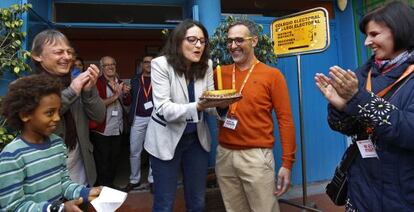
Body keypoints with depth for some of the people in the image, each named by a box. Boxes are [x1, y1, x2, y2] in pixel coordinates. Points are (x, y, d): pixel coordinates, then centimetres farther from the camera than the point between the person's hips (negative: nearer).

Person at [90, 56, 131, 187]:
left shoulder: (120, 83, 11)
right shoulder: (97, 83, -9)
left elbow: (127, 103, 15)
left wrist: (126, 93, -5)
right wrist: (114, 96, -22)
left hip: (118, 128, 6)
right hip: (101, 130, -6)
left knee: (114, 159, 16)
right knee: (102, 161, 4)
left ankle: (111, 184, 31)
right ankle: (103, 186, 19)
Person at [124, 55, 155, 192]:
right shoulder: (135, 80, 10)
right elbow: (130, 100, 10)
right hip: (138, 119, 2)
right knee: (134, 151, 6)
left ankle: (152, 180, 19)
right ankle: (134, 180, 21)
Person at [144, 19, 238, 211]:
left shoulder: (206, 65, -2)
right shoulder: (161, 64, -14)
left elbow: (209, 102, -3)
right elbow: (164, 109, -22)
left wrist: (220, 103, -26)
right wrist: (198, 106, -36)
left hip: (197, 138, 4)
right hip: (167, 139, -4)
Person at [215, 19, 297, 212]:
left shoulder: (272, 74, -3)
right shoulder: (220, 73, 6)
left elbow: (285, 119, -5)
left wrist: (287, 163, -8)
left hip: (256, 156, -3)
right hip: (224, 154, 4)